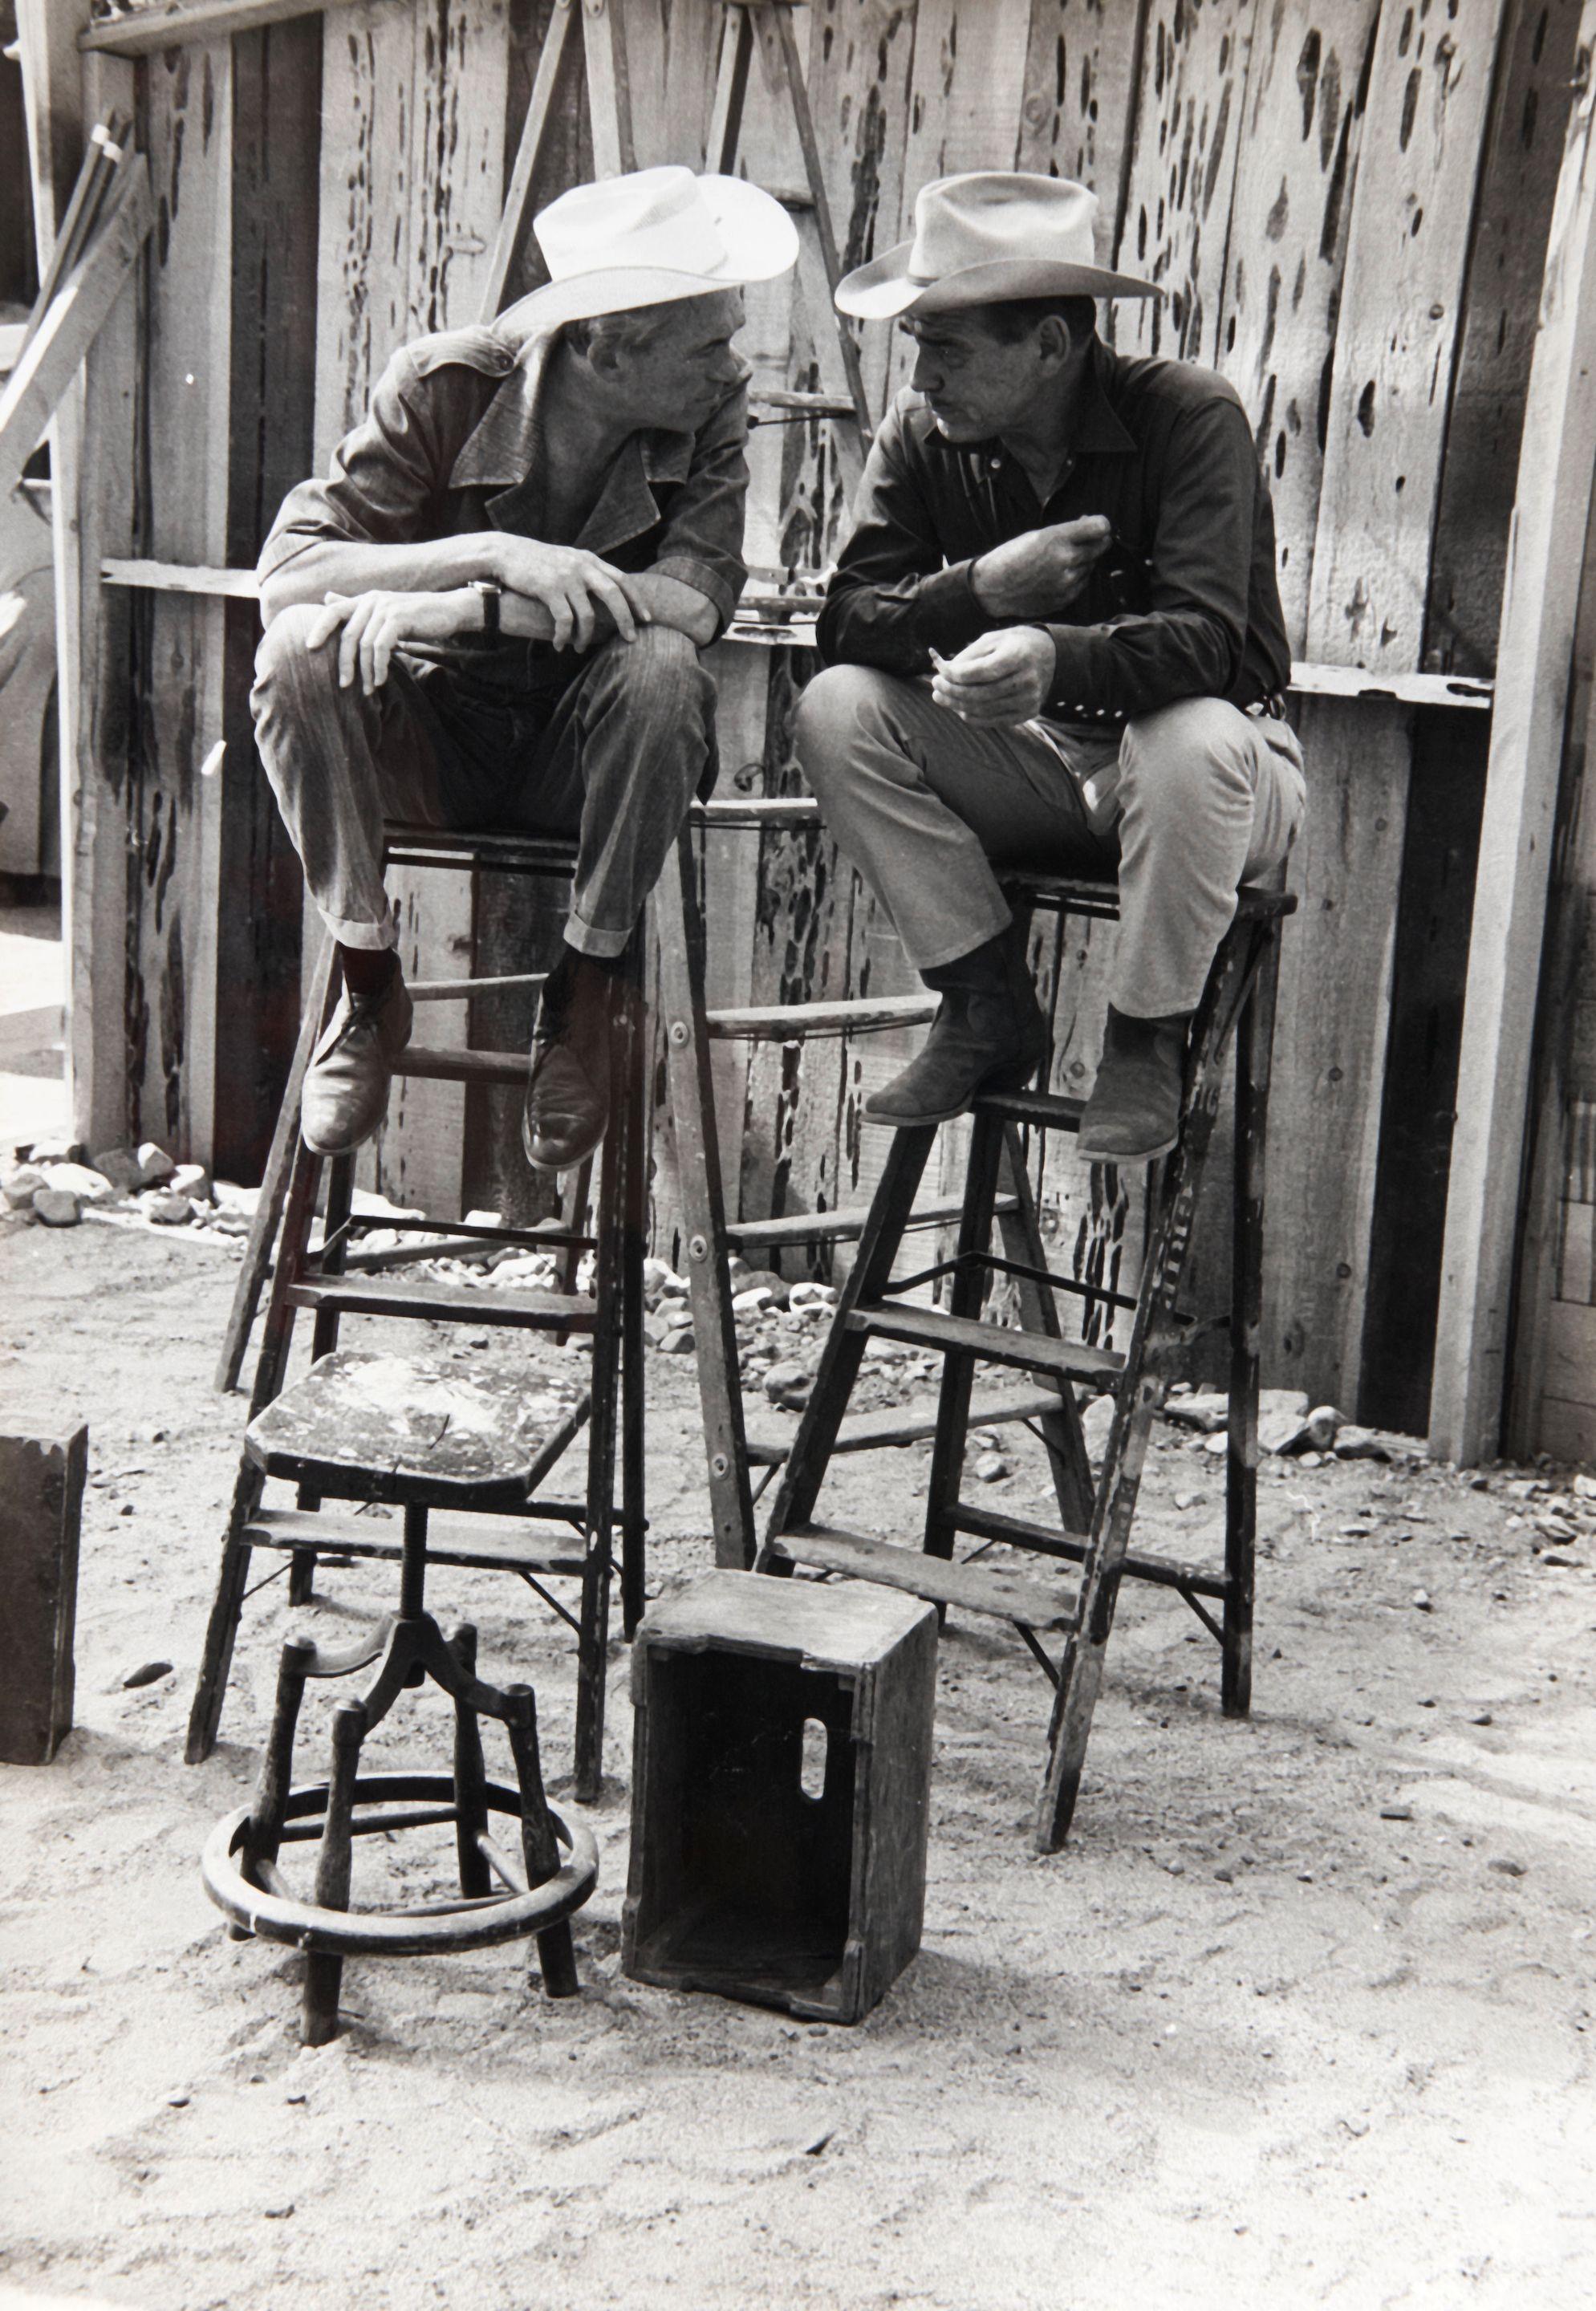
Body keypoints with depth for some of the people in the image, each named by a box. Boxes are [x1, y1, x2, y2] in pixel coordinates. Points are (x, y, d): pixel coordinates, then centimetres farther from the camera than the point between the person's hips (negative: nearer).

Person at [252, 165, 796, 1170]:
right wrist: (491, 552, -36)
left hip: (587, 753, 1)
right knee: (304, 647, -29)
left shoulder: (711, 413, -9)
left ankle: (585, 993, -13)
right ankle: (371, 987, -11)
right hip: (435, 737, 0)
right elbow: (289, 565, -20)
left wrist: (447, 610, -32)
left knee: (661, 666, -32)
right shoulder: (449, 385, -13)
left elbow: (700, 594, -25)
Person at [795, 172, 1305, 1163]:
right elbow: (847, 623, -13)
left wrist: (1055, 657, -51)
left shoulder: (1190, 415, -19)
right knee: (838, 708, -18)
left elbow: (1205, 638, -31)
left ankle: (1148, 1043, -15)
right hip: (1030, 764, 4)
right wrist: (981, 590, -32)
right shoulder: (925, 434, -4)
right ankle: (991, 1012, -8)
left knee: (1191, 738, -39)